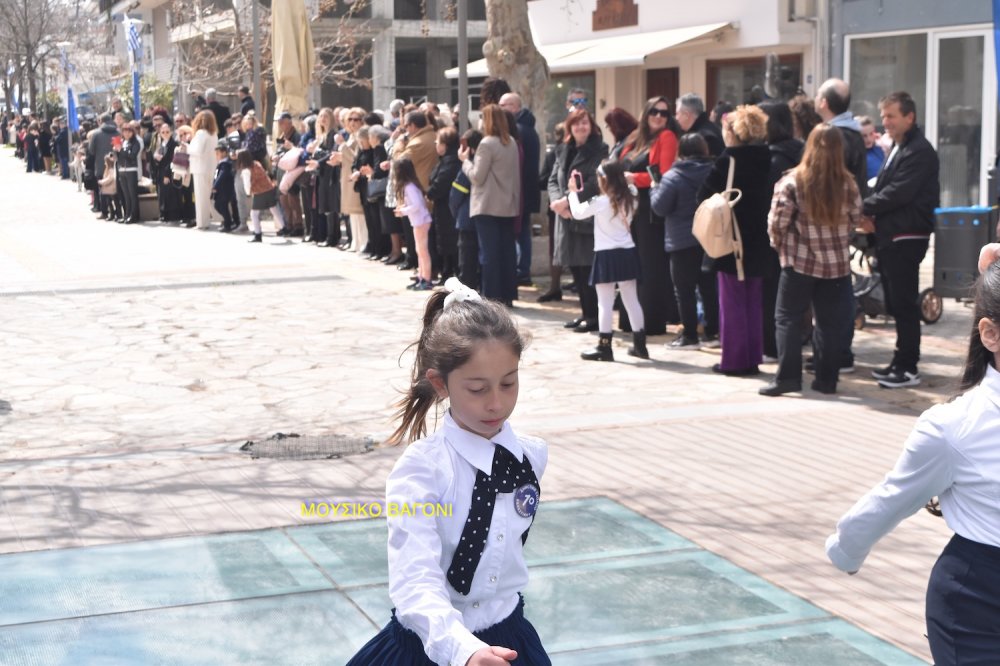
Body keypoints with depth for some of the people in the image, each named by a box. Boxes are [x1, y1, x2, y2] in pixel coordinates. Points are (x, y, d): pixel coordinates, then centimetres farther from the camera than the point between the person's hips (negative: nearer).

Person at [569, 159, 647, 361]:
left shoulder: (599, 202, -12)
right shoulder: (629, 198, 3)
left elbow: (577, 212, 0)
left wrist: (573, 191, 13)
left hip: (607, 254, -6)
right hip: (627, 252, 6)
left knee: (605, 304, -2)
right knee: (631, 300, 12)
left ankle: (604, 346, -1)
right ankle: (639, 344, 16)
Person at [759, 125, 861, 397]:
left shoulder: (792, 181, -11)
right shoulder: (847, 183, -2)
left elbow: (778, 221, -10)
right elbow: (855, 218, 9)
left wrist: (778, 243, 9)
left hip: (799, 261, -3)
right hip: (837, 262, 3)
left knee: (788, 318, 6)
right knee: (831, 322, 10)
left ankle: (788, 377, 2)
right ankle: (826, 379, 14)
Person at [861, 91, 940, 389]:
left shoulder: (920, 151, -14)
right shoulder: (897, 148, 18)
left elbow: (897, 193, -21)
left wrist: (865, 209, -11)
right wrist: (872, 217, 2)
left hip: (907, 238, -10)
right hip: (890, 237, 10)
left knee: (904, 303, -6)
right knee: (896, 304, 14)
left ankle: (908, 367, -1)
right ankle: (901, 362, 23)